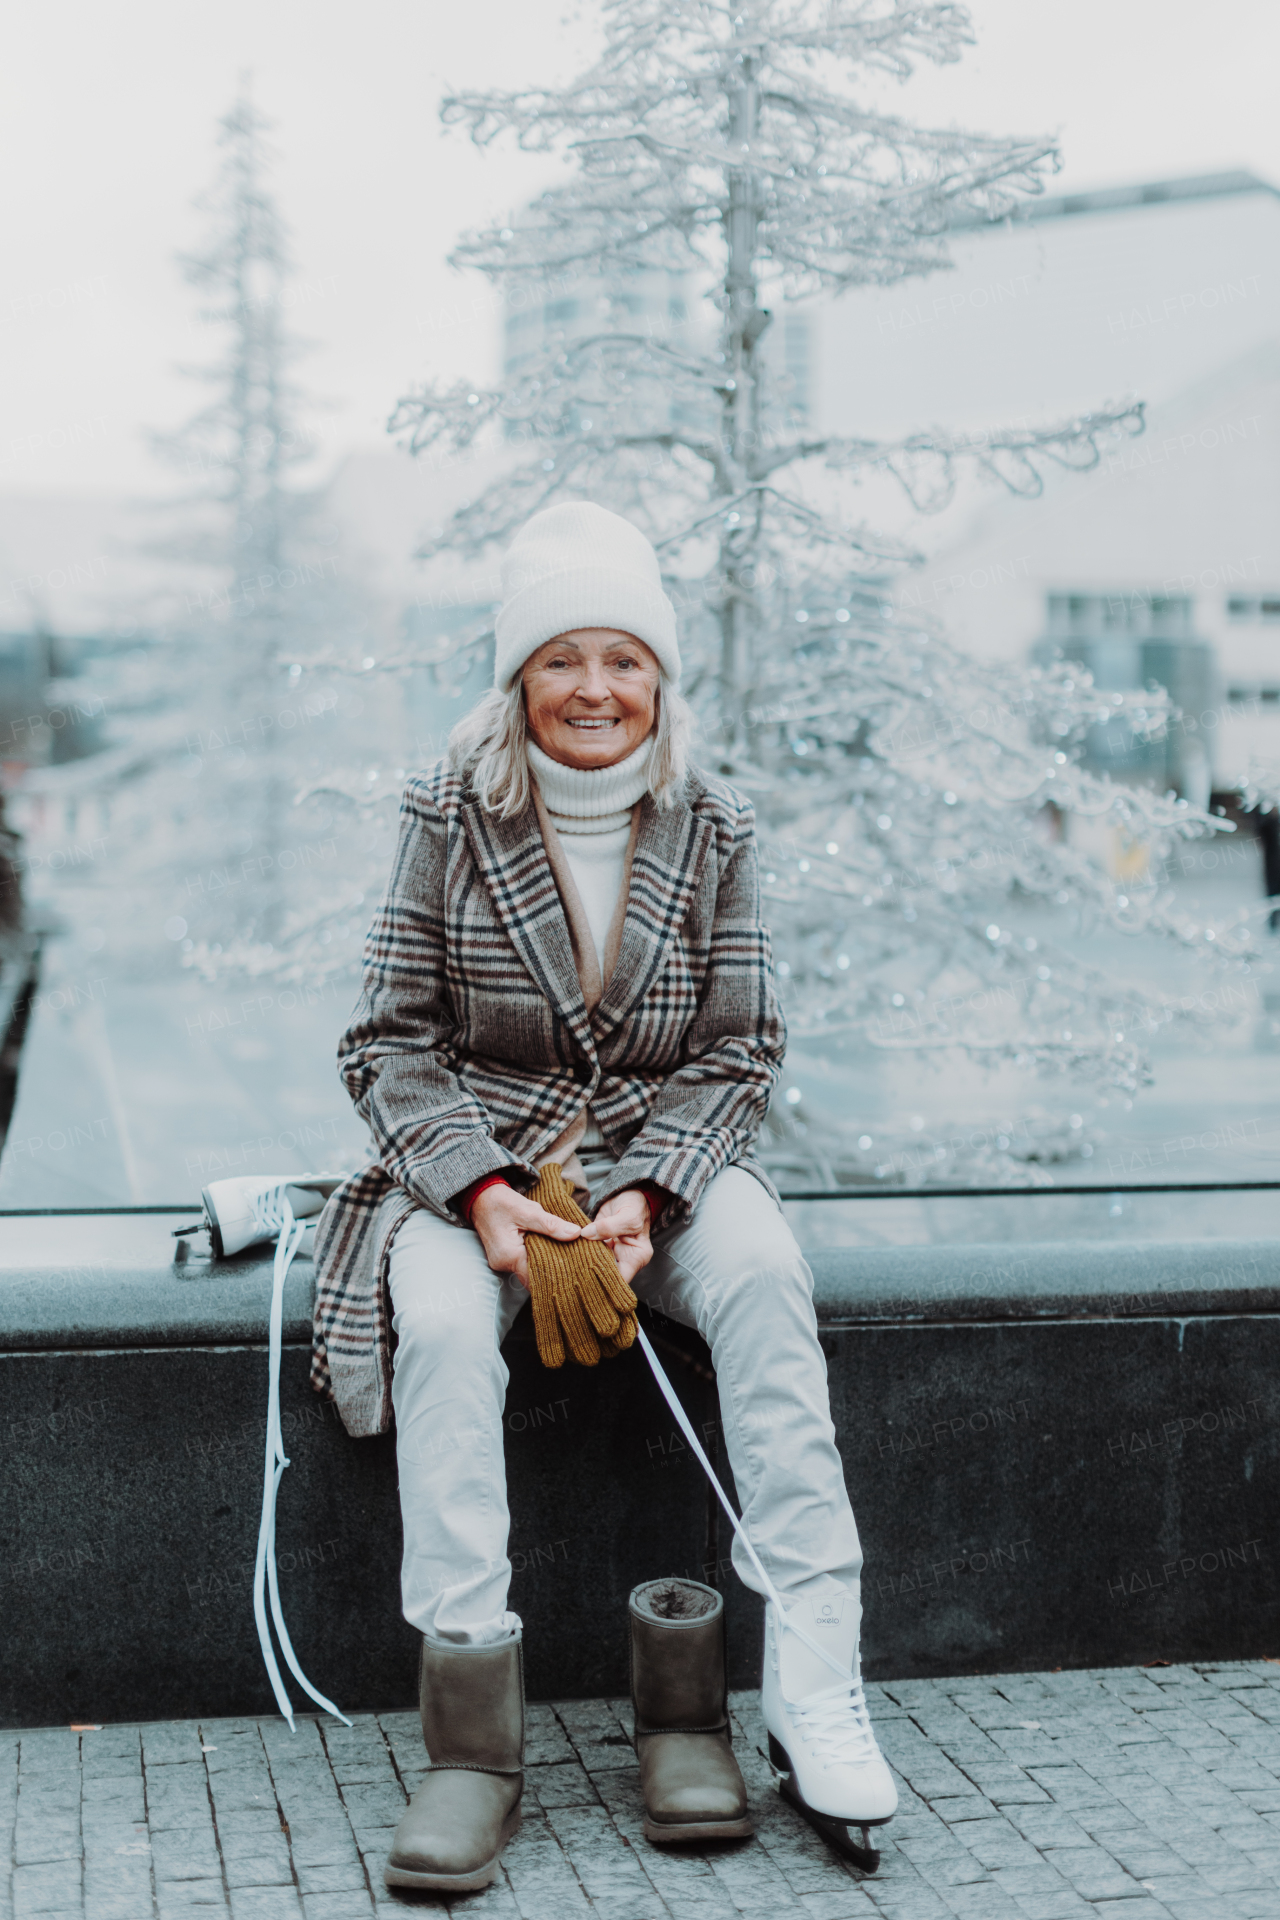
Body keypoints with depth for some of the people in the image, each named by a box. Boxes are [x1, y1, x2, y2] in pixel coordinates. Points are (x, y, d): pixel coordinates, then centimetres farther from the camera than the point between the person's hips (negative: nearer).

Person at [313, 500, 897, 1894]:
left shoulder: (713, 833, 2)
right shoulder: (450, 816, -2)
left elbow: (740, 1050, 2)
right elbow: (390, 1041, -2)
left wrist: (649, 1192, -16)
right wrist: (481, 1190, -19)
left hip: (662, 1155, 1)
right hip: (473, 1161, -1)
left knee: (761, 1270, -31)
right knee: (441, 1316, -33)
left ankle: (812, 1672, -31)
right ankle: (472, 1724, -31)